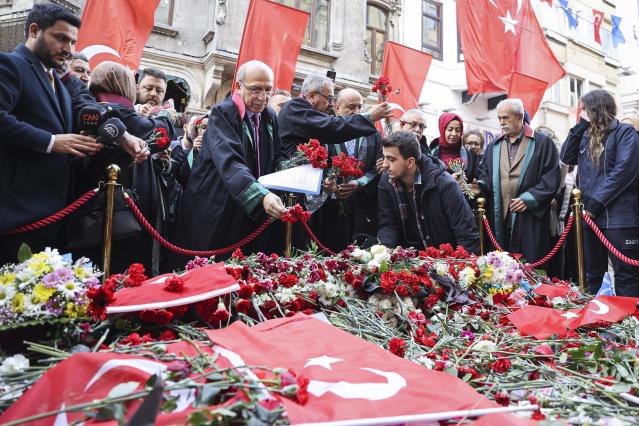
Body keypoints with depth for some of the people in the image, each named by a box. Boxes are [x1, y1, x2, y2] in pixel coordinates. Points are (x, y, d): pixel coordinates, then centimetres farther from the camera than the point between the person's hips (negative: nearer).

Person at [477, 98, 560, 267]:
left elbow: (552, 176, -3)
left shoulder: (542, 142, 4)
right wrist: (480, 185, -5)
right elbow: (485, 174, 18)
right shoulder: (493, 147, 17)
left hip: (530, 220, -3)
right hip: (499, 219, 4)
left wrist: (529, 198, -12)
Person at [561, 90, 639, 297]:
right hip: (591, 216, 7)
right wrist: (580, 126, 2)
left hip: (619, 217, -7)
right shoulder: (586, 135, 17)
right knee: (592, 275, 14)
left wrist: (596, 201, -18)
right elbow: (566, 157, 6)